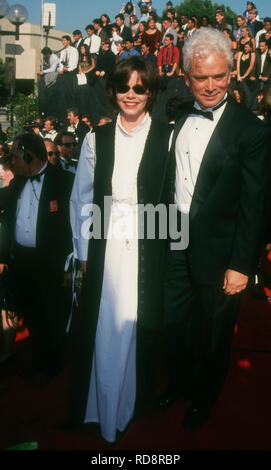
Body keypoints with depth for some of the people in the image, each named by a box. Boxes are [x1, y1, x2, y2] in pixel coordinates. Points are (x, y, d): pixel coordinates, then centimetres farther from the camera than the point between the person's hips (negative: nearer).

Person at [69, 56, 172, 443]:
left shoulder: (167, 137, -1)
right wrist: (83, 251, 4)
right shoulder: (96, 138, 5)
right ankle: (101, 407, 35)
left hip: (148, 249, -1)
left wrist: (171, 248, -6)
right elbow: (82, 198, 6)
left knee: (139, 328, 9)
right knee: (103, 328, 11)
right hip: (105, 249, 2)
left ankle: (134, 405, 35)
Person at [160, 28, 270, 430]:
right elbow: (169, 179, 8)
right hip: (178, 245, 5)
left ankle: (204, 398, 42)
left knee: (215, 334, 16)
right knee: (175, 324, 21)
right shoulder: (179, 118, 4)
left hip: (219, 252, -5)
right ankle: (179, 382, 48)